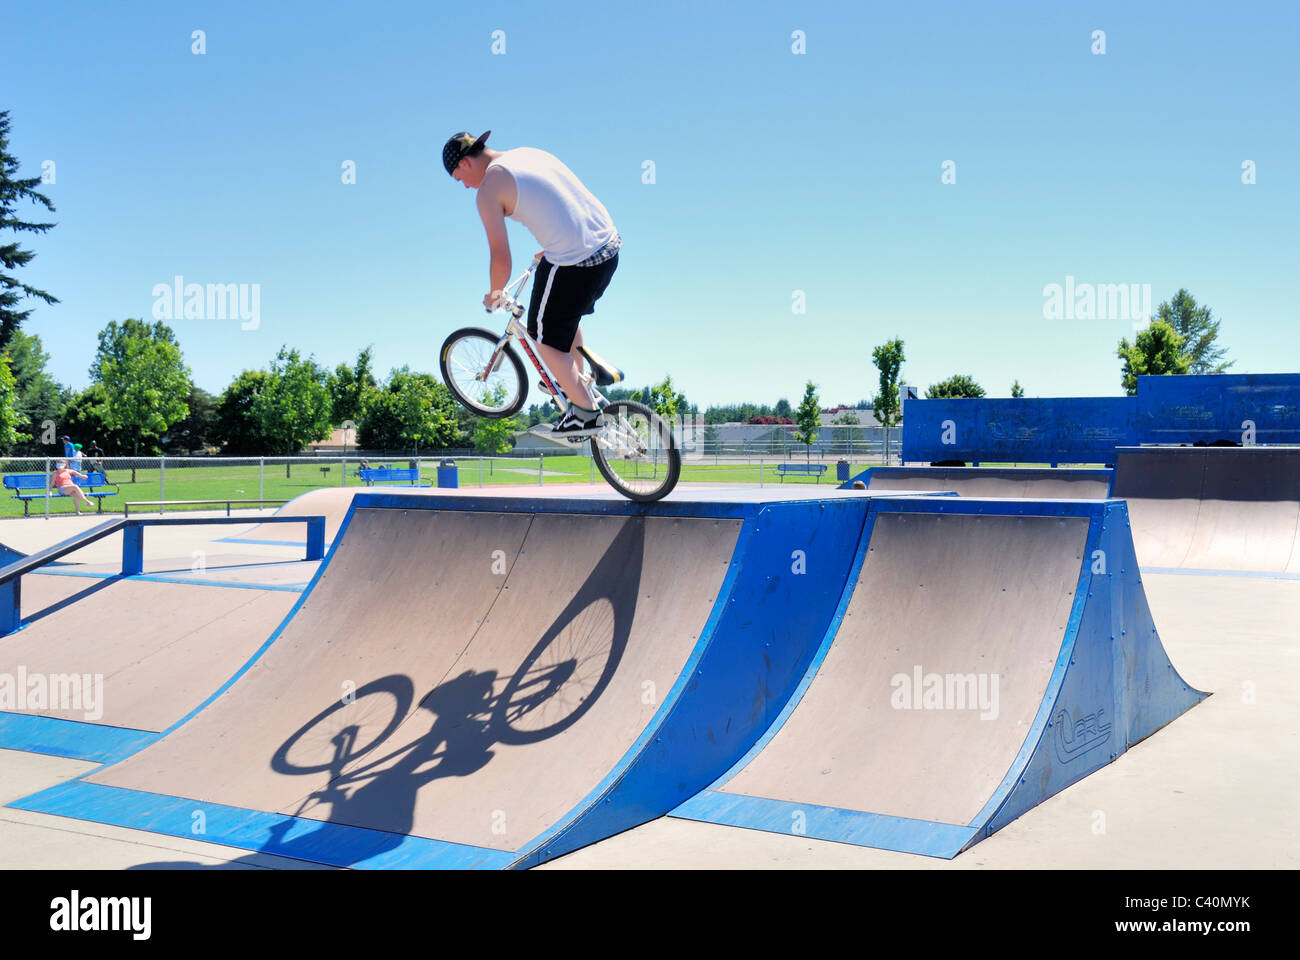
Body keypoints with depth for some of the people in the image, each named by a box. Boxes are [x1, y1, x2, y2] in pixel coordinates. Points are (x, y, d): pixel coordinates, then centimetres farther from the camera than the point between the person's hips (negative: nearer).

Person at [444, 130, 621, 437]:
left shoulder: (488, 190, -7)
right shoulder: (529, 153, 17)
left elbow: (501, 258, -9)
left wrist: (494, 293, 11)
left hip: (572, 264, -8)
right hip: (610, 247, 9)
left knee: (546, 339, 13)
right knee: (567, 314, 33)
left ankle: (585, 413, 20)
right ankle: (576, 383, 46)